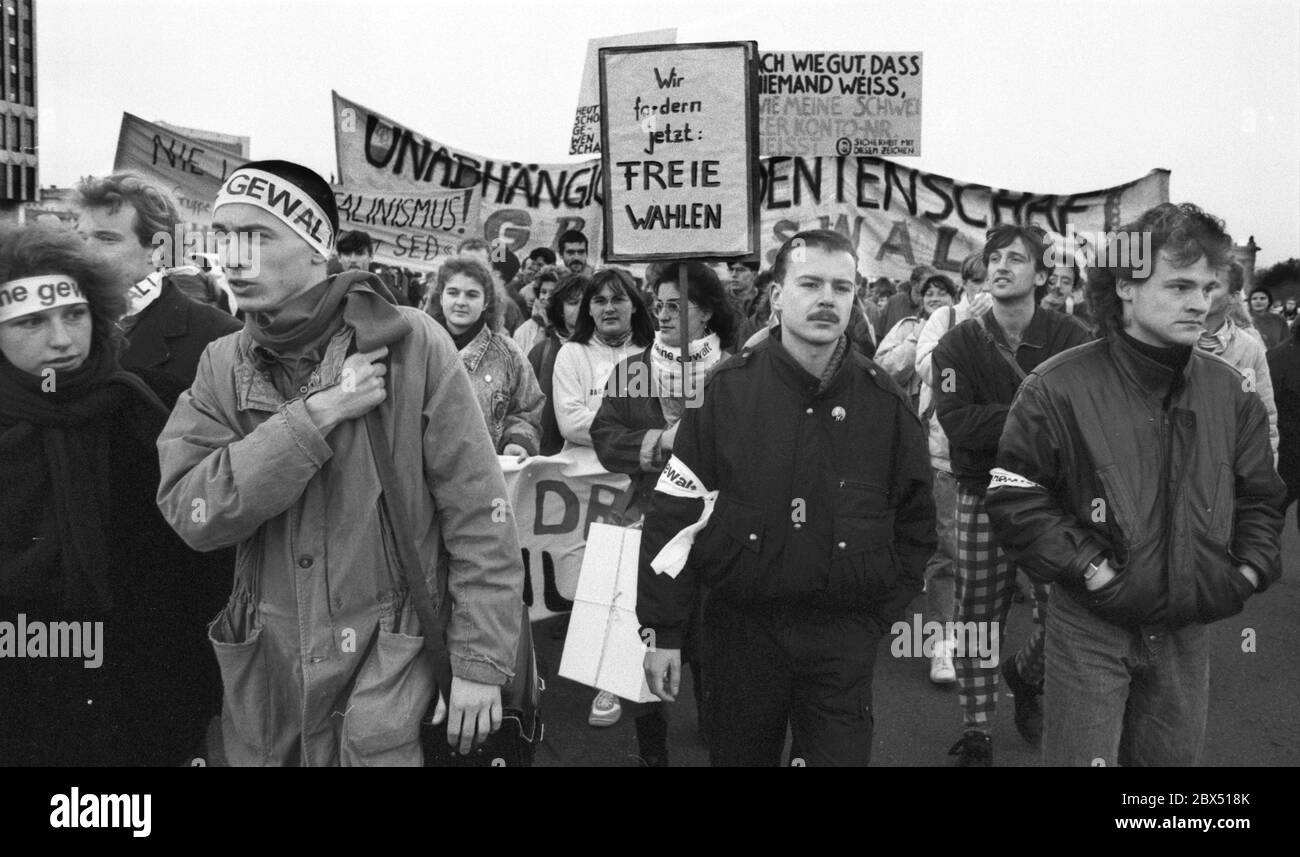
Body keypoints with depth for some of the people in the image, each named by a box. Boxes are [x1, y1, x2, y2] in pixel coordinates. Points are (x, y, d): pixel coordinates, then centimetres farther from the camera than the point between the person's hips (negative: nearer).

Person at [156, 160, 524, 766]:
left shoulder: (409, 343, -11)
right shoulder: (222, 367, 1)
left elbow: (477, 513, -11)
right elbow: (190, 512, -12)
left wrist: (480, 661, -12)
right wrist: (314, 416, -21)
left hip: (389, 657, -3)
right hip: (265, 668, 4)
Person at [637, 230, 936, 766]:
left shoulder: (885, 402, -1)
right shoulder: (726, 390, -6)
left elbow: (915, 526, 8)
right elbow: (674, 515, -6)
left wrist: (881, 611, 2)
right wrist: (662, 630, -7)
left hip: (844, 636, 1)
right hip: (741, 627, 0)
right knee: (737, 753, 16)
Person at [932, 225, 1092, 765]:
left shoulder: (1070, 338, -1)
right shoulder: (959, 345, -1)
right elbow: (956, 422, -14)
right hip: (983, 496, 0)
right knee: (978, 619, 5)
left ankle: (1026, 676, 38)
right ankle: (976, 731, 21)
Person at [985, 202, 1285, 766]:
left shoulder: (1231, 391, 3)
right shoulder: (1059, 387, -12)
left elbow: (1261, 497, 14)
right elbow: (1014, 498, -11)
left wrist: (1250, 569, 0)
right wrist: (1090, 569, -16)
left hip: (1189, 630, 5)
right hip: (1090, 629, -5)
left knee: (1174, 755, 18)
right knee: (1082, 756, 2)